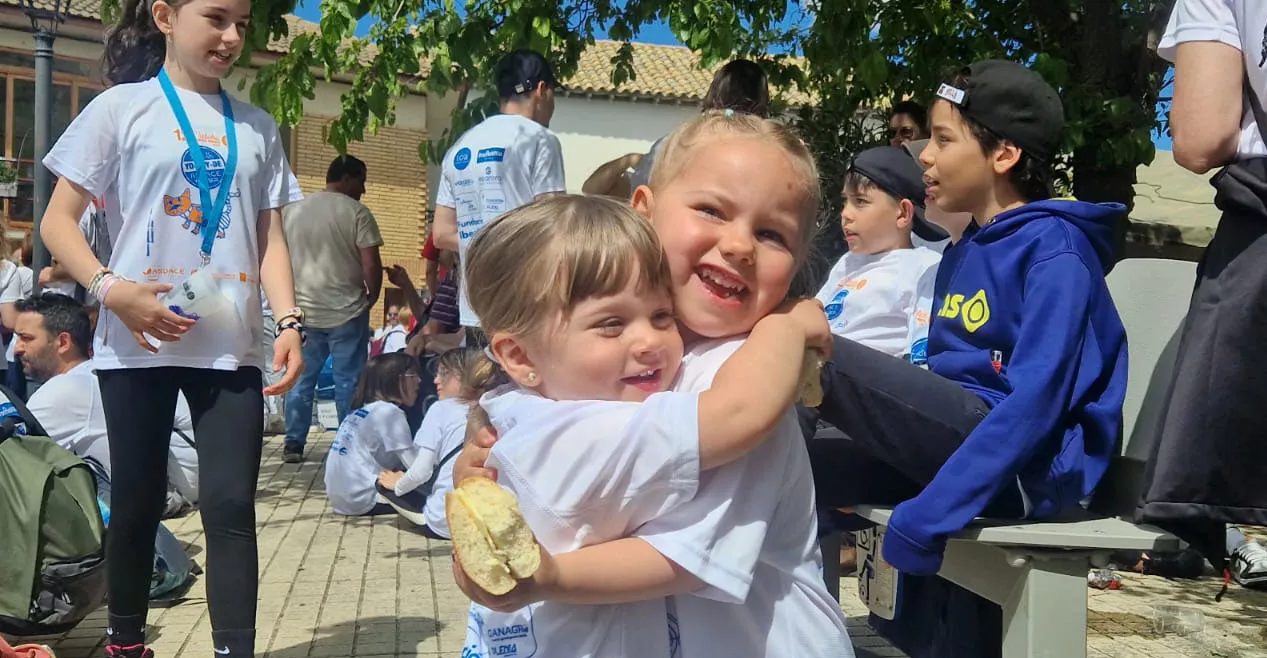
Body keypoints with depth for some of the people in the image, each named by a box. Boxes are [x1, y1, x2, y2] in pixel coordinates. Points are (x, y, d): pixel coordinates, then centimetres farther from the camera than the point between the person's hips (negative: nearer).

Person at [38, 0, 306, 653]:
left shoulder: (256, 127, 11)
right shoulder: (122, 107, 1)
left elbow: (271, 238, 10)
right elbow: (58, 221, 0)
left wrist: (289, 322, -4)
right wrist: (110, 288, -16)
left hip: (231, 348, 2)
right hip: (138, 344, -2)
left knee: (230, 505, -4)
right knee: (138, 501, 9)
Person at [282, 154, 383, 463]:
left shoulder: (291, 211, 8)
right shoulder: (356, 212, -8)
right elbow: (371, 265, -13)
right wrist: (372, 297, 4)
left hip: (303, 311, 4)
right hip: (347, 312, -4)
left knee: (301, 379, 13)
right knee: (348, 381, 3)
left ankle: (293, 444, 15)